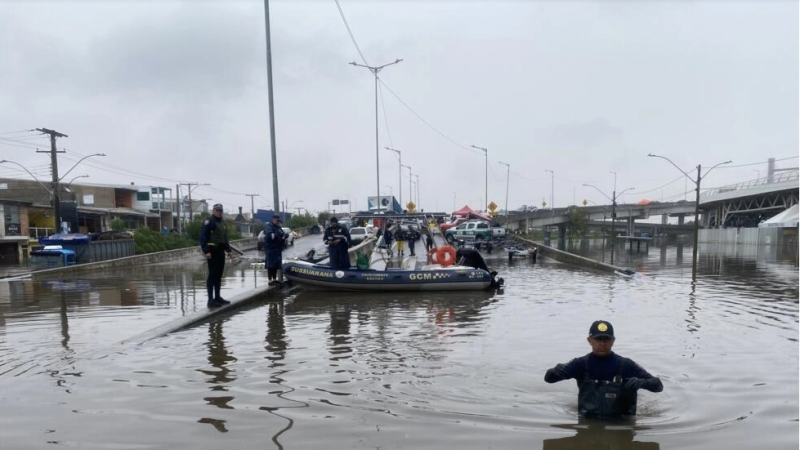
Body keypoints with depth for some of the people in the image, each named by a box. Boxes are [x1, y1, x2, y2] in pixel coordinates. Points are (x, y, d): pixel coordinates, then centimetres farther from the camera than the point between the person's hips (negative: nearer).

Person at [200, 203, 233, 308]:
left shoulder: (222, 223, 19)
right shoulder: (208, 222, -8)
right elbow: (203, 237, -15)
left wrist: (228, 249, 18)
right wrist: (206, 251, -23)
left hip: (220, 251, 9)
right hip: (212, 251, -9)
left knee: (219, 275, 12)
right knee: (212, 275, -9)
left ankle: (217, 297, 20)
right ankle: (211, 300, -7)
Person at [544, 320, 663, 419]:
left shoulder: (625, 365, -6)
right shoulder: (581, 364, -4)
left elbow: (658, 385, -5)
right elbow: (548, 378, -8)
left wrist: (640, 382, -27)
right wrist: (557, 370, -32)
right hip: (588, 421, 1)